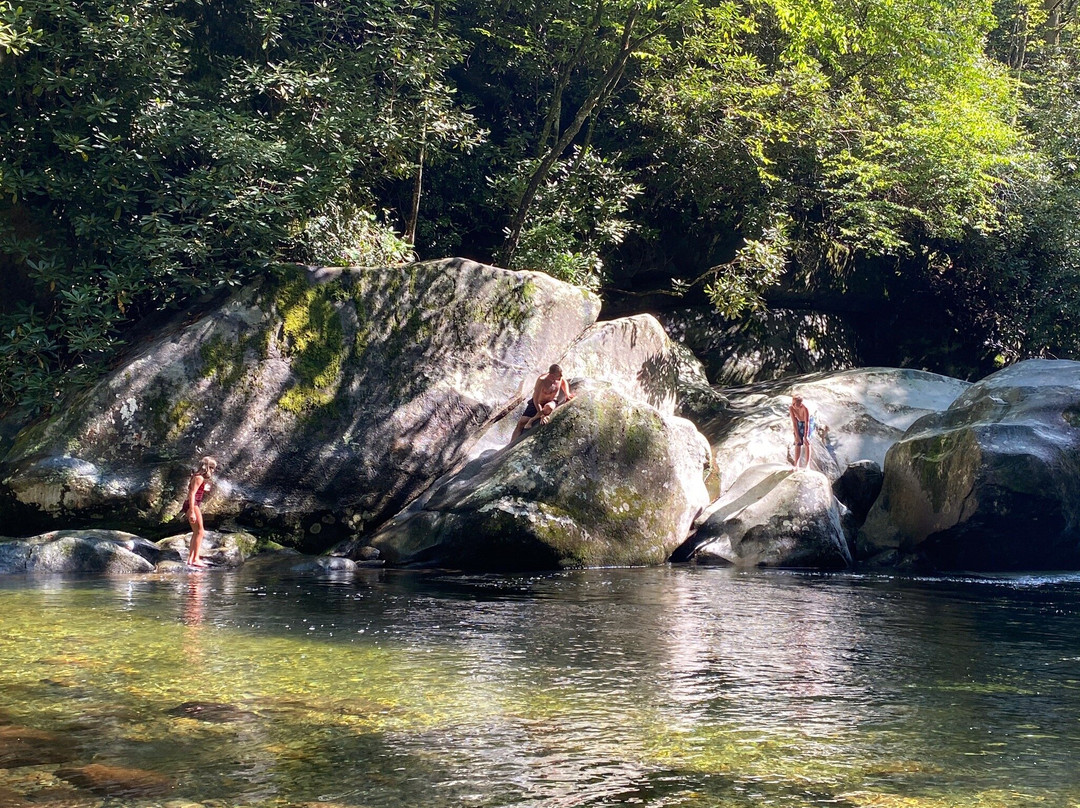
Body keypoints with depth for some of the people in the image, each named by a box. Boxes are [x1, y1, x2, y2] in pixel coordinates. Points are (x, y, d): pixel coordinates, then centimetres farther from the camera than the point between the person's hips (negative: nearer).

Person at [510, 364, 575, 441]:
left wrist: (567, 394, -2)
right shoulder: (542, 380, -33)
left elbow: (564, 382, 11)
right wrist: (541, 415, -33)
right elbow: (535, 399, -30)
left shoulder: (560, 377, -18)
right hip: (537, 403, -2)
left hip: (551, 402, 2)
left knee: (549, 407, -37)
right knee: (521, 422, -10)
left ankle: (532, 420, -14)